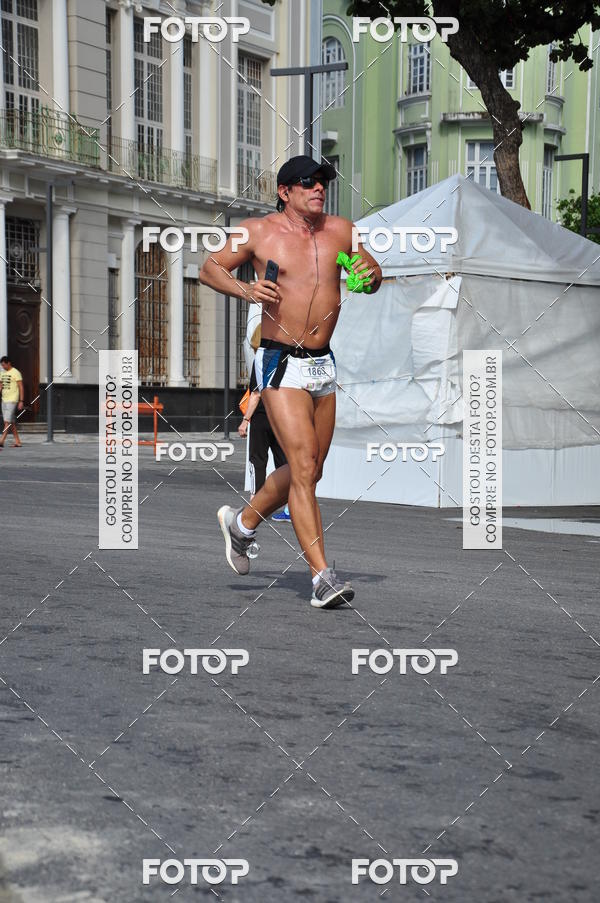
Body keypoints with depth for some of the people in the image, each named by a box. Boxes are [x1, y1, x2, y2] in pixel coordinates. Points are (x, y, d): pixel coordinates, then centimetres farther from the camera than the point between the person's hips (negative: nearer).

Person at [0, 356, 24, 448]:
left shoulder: (15, 373, -8)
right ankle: (17, 441, 12)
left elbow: (21, 388, -10)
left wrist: (21, 401, -14)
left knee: (7, 421, -12)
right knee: (11, 421, 8)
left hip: (12, 400, -8)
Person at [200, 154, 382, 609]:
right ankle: (322, 576, -12)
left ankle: (242, 522, 38)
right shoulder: (259, 231, -3)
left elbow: (373, 274, 19)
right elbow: (209, 268, 5)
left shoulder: (340, 230, 7)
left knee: (309, 471, 14)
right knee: (304, 468, -13)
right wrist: (245, 289, -14)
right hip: (281, 363, -6)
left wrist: (370, 275, -6)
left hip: (324, 365, 6)